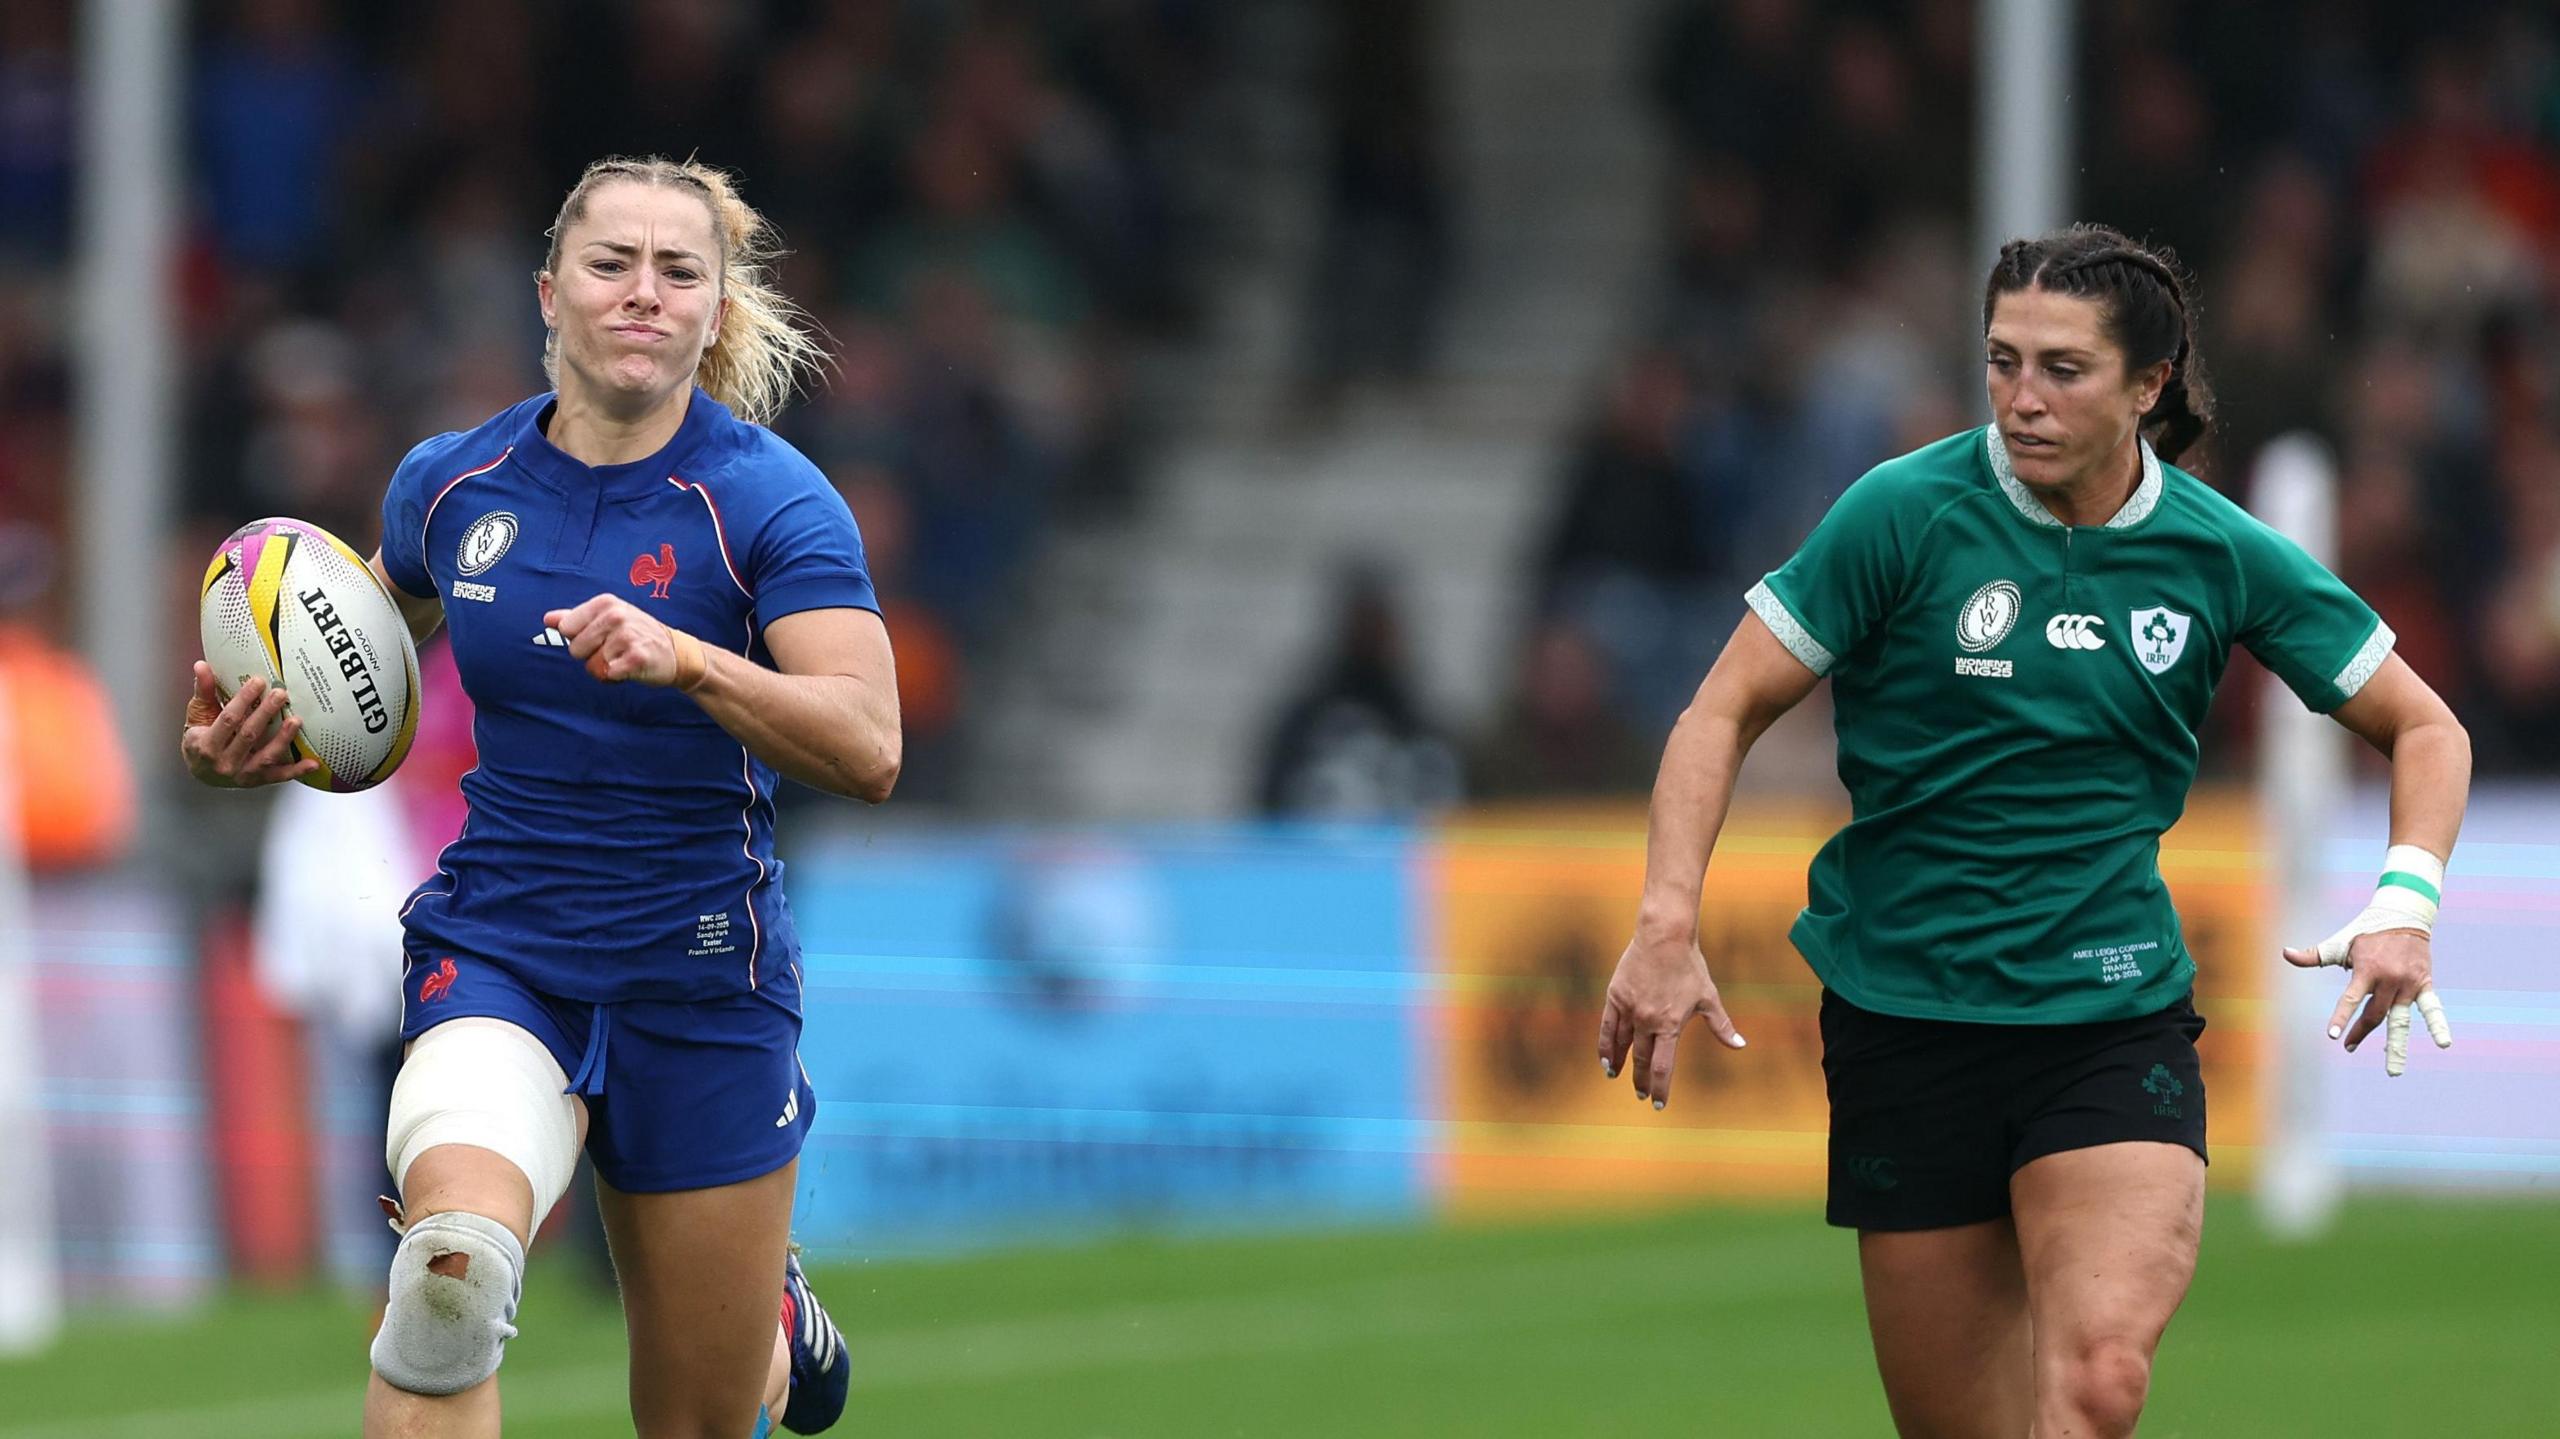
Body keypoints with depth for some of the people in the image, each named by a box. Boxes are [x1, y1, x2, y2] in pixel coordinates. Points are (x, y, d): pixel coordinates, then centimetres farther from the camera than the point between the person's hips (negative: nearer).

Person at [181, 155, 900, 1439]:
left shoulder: (771, 500, -11)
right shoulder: (452, 485, 1)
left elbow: (866, 750, -23)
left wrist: (685, 659, -38)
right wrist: (251, 745, 0)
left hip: (698, 980, -1)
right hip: (496, 956, 1)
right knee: (453, 1257, -32)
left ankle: (776, 1316, 48)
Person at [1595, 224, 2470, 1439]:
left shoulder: (2221, 554, -1)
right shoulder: (1906, 513, -6)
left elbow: (2423, 727, 11)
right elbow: (1725, 711, -2)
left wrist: (2403, 904, -7)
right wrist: (1667, 925, -16)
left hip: (2115, 1014, 0)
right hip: (1903, 1010, 0)